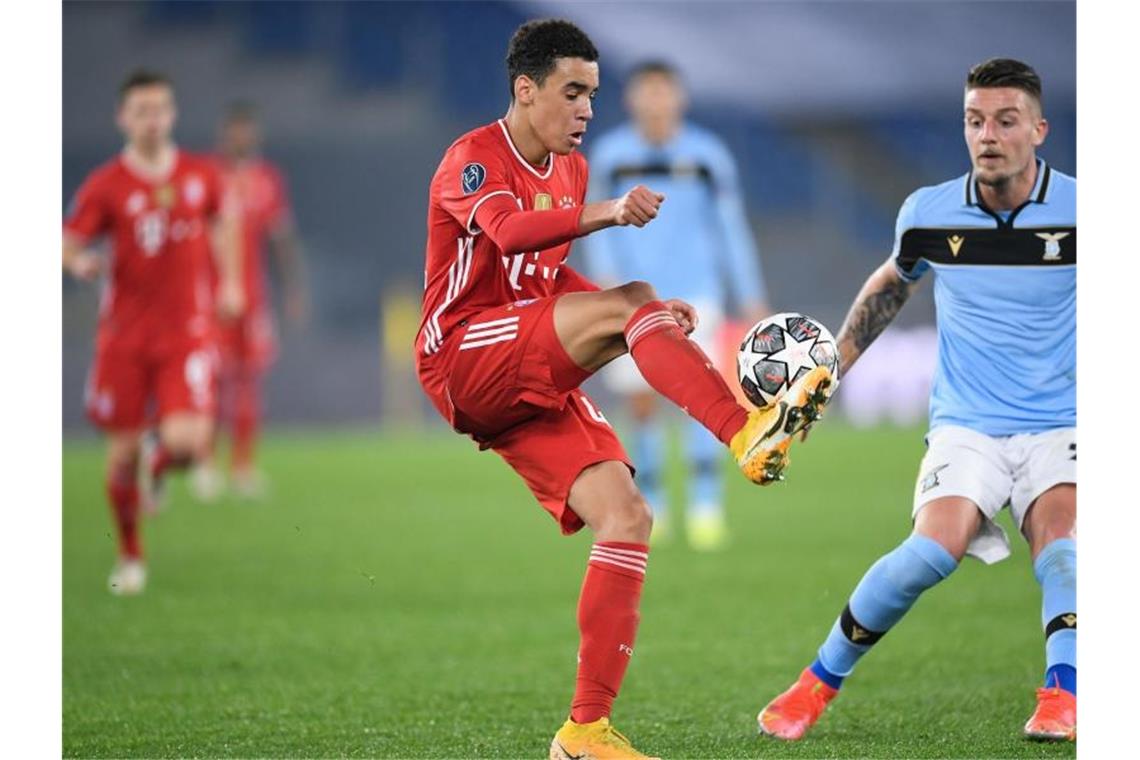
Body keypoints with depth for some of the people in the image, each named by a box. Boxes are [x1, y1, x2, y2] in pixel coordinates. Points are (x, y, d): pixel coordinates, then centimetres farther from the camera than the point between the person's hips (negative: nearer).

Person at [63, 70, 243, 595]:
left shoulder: (200, 175, 3)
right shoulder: (105, 186, -5)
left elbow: (221, 224, 22)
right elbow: (69, 243, -5)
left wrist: (229, 282, 13)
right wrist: (81, 263, -28)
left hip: (187, 330, 1)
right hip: (125, 334, -1)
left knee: (186, 443, -16)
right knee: (123, 449, 2)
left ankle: (158, 468, 23)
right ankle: (130, 555, 23)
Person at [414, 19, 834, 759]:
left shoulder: (571, 170, 16)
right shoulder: (473, 159, -9)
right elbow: (508, 230, -31)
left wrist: (651, 315, 10)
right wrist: (604, 213, -48)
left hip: (536, 382, 8)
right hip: (464, 362, -8)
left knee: (626, 516, -9)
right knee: (631, 301, -28)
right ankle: (747, 432, -41)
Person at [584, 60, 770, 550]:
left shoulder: (707, 155, 0)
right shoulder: (610, 156, 0)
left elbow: (731, 228, 6)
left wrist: (752, 298, 6)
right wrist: (606, 277, -11)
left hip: (694, 293, -1)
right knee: (641, 401, 1)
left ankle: (706, 505, -13)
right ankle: (650, 505, 17)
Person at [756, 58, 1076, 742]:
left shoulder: (1078, 211, -7)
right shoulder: (929, 213, 0)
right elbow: (891, 284, 22)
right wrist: (829, 370, 20)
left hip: (1058, 424, 0)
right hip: (965, 424, 0)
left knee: (1060, 536, -32)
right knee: (935, 548, -24)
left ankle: (1063, 695, -38)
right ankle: (820, 683, -7)